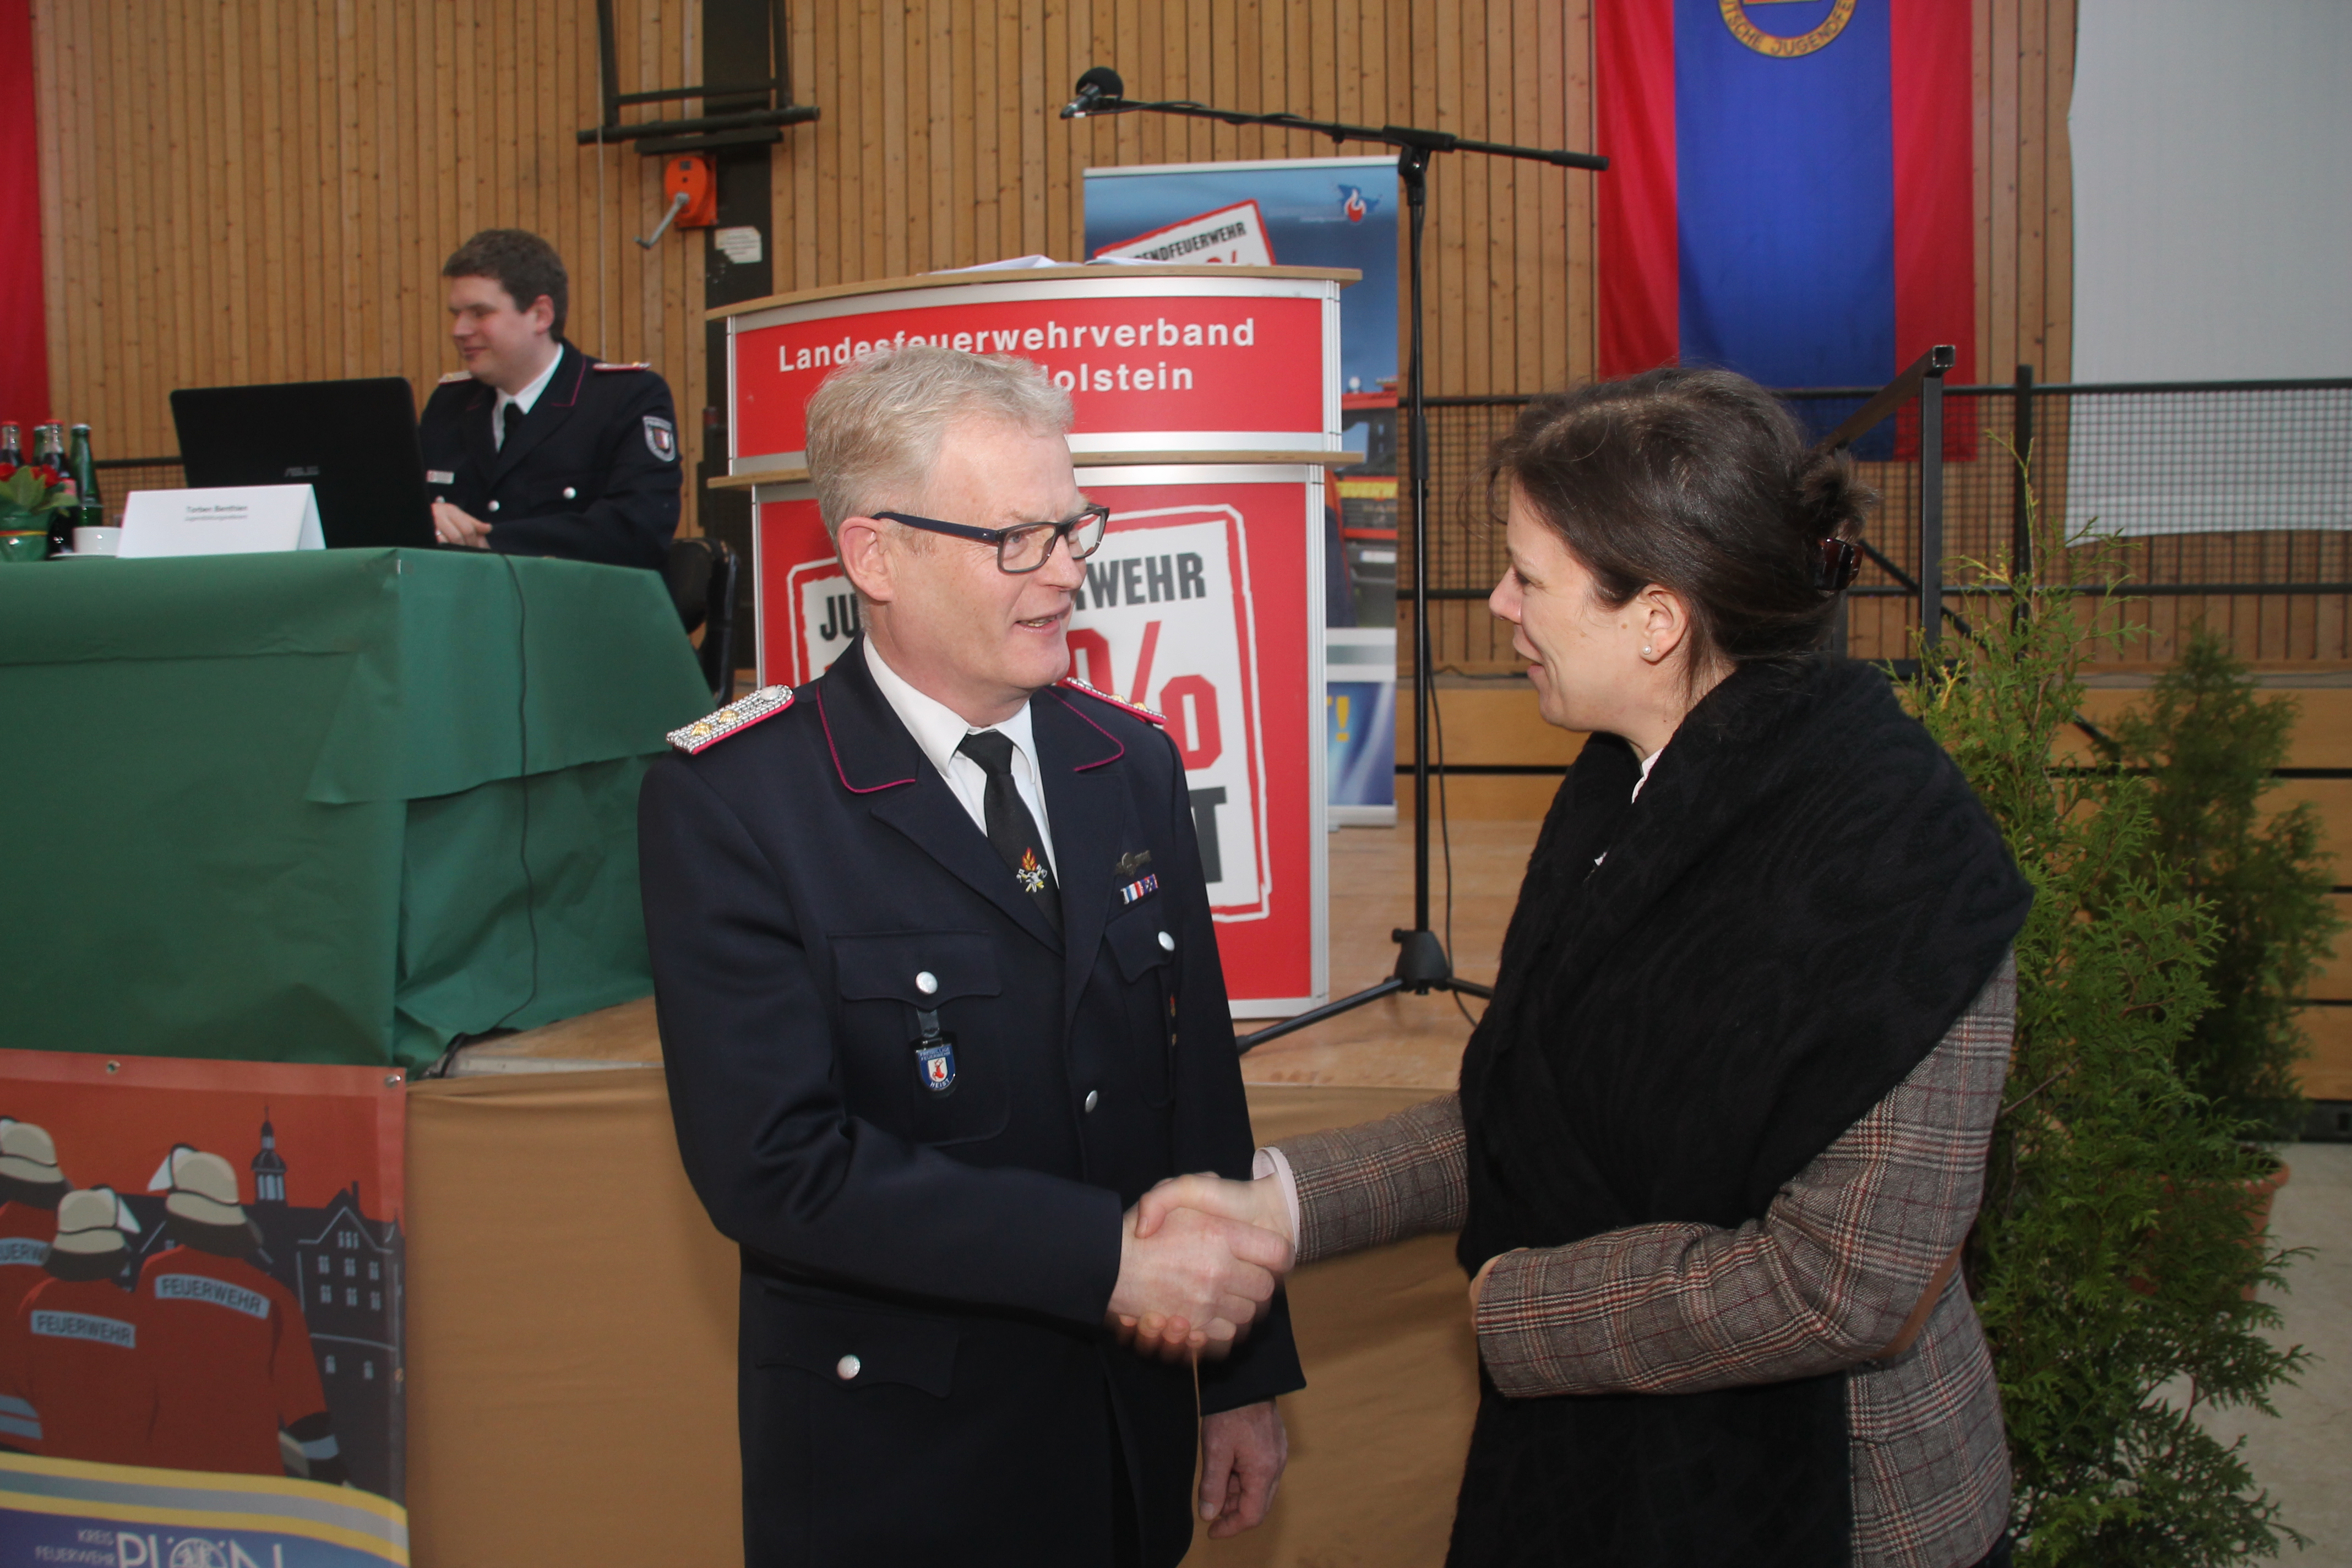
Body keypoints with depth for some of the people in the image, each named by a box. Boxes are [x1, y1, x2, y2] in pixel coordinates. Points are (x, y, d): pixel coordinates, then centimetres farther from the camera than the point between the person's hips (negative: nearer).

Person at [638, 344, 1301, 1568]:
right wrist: (1109, 1258, -24)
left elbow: (1202, 1086, 6)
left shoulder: (1134, 765, 3)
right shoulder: (726, 804, -15)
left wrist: (1243, 1377, 7)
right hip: (891, 1463, -4)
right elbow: (772, 1163, -22)